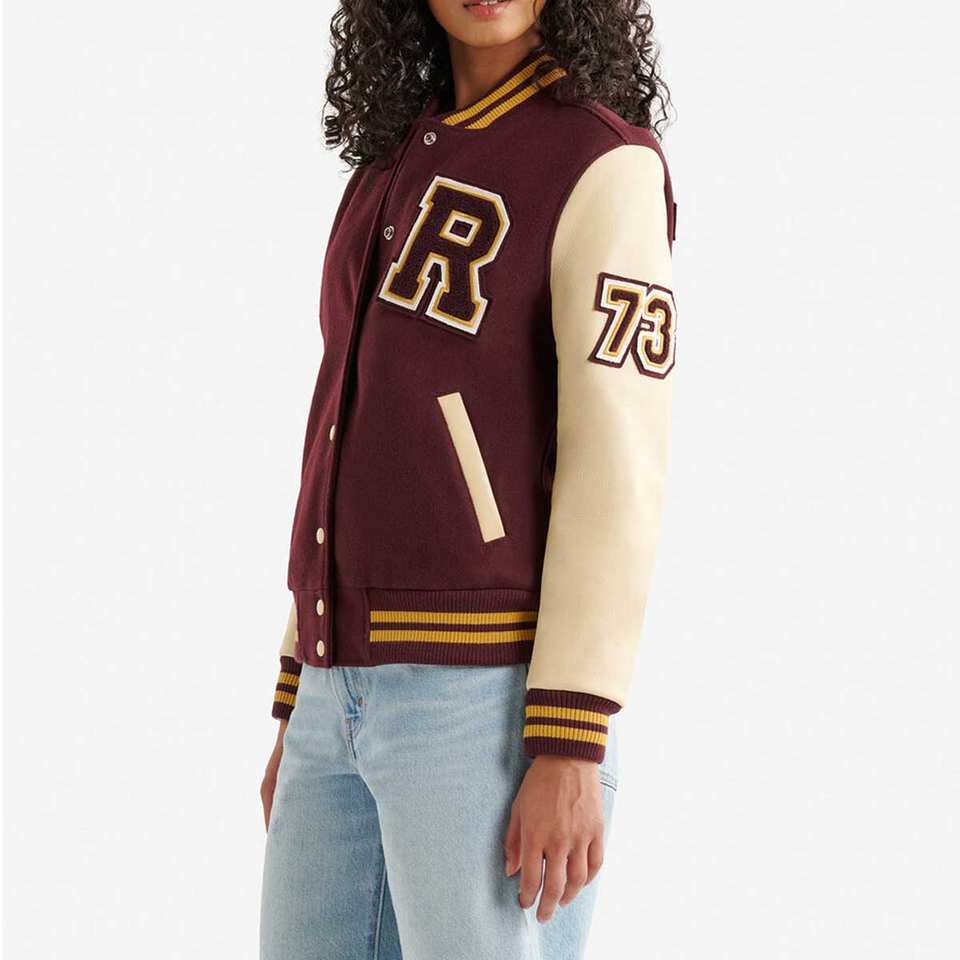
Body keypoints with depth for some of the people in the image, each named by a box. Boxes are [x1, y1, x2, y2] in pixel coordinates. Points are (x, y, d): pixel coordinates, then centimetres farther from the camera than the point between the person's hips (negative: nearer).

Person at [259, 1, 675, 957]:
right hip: (363, 702, 8)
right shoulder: (408, 176, 18)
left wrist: (570, 750, -20)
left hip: (493, 706, -8)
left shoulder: (607, 168, -7)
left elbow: (616, 469, -14)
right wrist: (301, 716, 18)